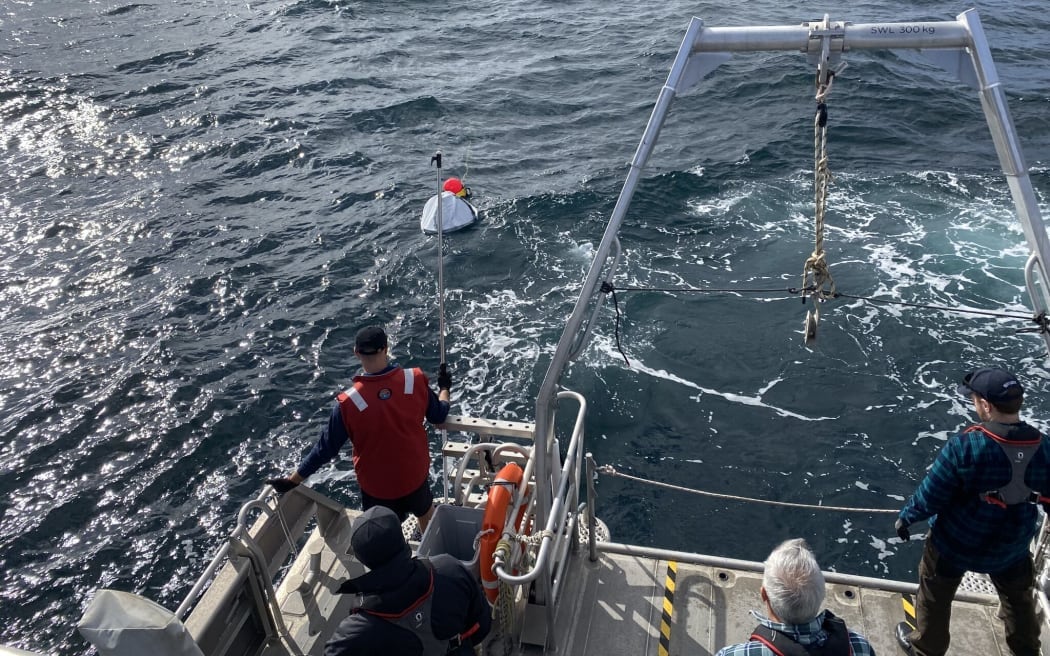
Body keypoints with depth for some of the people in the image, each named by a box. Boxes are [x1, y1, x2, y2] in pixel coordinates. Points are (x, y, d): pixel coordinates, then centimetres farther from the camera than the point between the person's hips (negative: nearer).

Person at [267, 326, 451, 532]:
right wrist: (444, 387, 16)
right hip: (415, 474, 3)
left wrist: (292, 480, -1)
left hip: (377, 485, -2)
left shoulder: (349, 403, -27)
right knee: (427, 515, 31)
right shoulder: (415, 381, -22)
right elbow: (438, 417, -5)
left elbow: (326, 448, -16)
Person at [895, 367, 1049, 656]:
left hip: (956, 544, -3)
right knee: (1018, 598, 32)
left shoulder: (964, 446, -31)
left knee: (934, 598, 22)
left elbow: (930, 496, -22)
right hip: (1012, 546, 4)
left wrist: (905, 517, -3)